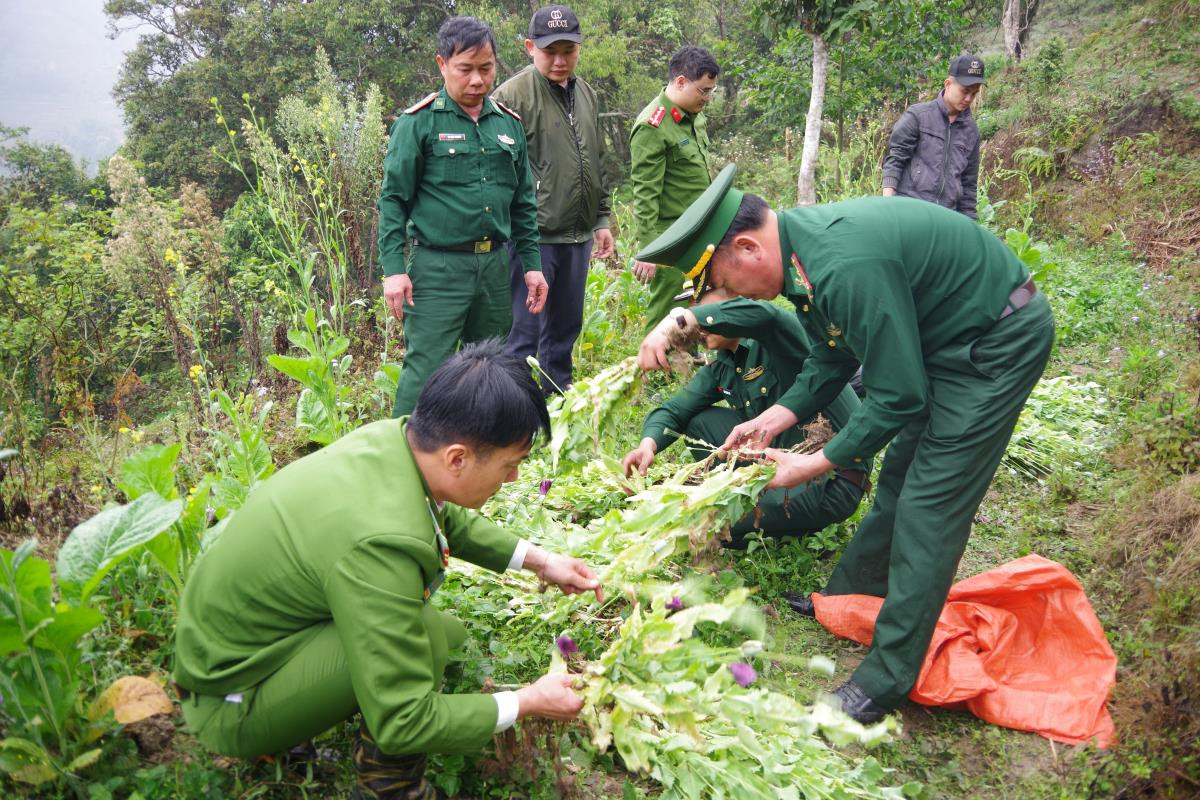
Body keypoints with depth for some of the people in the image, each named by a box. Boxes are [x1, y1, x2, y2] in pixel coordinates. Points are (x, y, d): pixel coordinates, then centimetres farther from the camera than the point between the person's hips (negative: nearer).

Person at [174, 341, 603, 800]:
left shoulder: (392, 436, -13)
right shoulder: (378, 544, -36)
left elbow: (450, 520, 11)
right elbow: (403, 724, -29)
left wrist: (540, 561, 7)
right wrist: (528, 703, -17)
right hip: (229, 706, -8)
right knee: (424, 636, -26)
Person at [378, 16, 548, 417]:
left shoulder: (509, 124, 10)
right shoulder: (418, 122, -5)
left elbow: (523, 201, 15)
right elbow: (393, 199, -5)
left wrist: (532, 264, 10)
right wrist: (393, 269, -11)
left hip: (495, 267, 6)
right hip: (437, 268, -5)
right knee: (426, 371, -7)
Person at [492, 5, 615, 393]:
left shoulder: (586, 94, 13)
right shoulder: (512, 95, -10)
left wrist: (601, 219, 18)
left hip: (577, 237, 7)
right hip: (532, 237, -7)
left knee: (565, 328, 17)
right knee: (524, 332, -1)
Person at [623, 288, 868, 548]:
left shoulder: (777, 336, -16)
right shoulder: (721, 369, 9)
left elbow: (761, 314, -41)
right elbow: (675, 410, 5)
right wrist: (648, 443, -18)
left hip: (832, 480, -8)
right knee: (700, 422, 1)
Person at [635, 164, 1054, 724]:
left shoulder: (847, 268, -34)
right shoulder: (799, 246, -3)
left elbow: (900, 398, -27)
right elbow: (835, 356, 9)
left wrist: (813, 465, -17)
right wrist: (773, 419, -2)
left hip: (998, 342, -9)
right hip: (940, 339, 10)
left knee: (928, 505, -8)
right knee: (899, 480, 18)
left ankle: (887, 678, 1)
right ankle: (846, 600, 34)